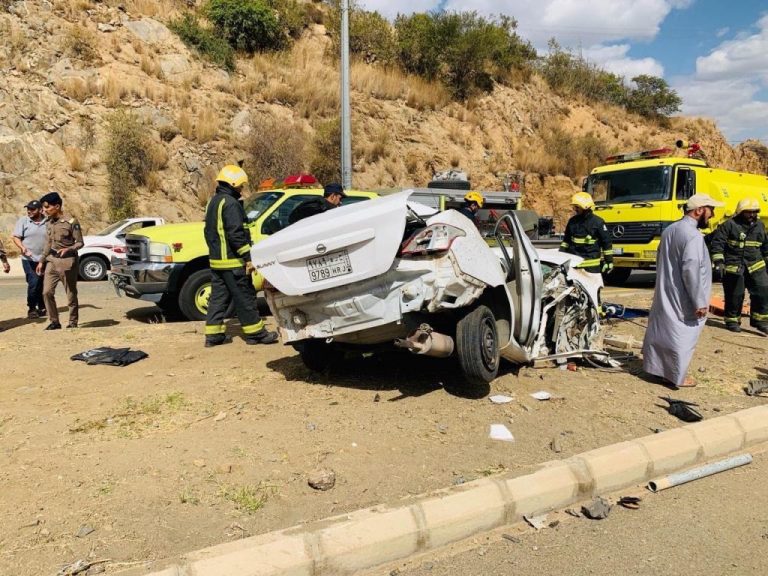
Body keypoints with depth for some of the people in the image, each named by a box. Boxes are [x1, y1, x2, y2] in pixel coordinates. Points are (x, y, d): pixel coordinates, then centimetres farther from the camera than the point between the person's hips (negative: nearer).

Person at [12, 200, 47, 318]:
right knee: (34, 283, -12)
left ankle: (42, 307, 23)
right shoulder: (23, 221, 0)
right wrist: (22, 247, -20)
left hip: (45, 260, 2)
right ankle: (31, 308, 1)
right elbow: (16, 237, -2)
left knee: (43, 284, 9)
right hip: (29, 259, -2)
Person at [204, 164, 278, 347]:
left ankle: (213, 335, 13)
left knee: (218, 297, 12)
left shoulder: (214, 202, 17)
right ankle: (255, 333, 5)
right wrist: (249, 255, -21)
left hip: (216, 260, 10)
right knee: (245, 298, -2)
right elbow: (236, 233, -22)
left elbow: (209, 231, 24)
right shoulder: (230, 203, -15)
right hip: (232, 261, -10)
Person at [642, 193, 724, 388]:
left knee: (660, 330, 15)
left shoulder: (670, 230, 10)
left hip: (665, 294, 9)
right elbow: (692, 271, -24)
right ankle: (675, 377, 8)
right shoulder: (693, 235, -20)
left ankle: (656, 367, 25)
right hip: (682, 299, -9)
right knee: (681, 335, 1)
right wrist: (700, 302, -19)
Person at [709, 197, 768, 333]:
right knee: (735, 295, 2)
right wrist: (719, 262, -18)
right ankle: (732, 320, 17)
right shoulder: (729, 225, -7)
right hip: (733, 266, -5)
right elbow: (717, 243, -11)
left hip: (755, 266, 5)